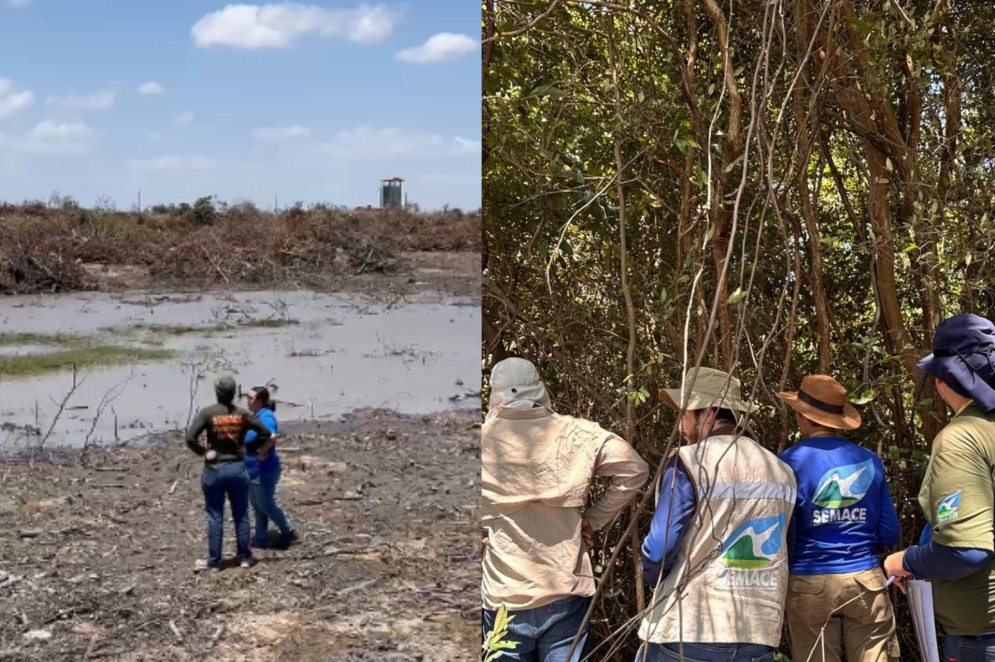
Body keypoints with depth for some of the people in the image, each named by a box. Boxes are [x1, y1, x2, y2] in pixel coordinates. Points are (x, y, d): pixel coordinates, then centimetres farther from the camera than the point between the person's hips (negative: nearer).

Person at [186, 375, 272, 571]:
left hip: (214, 470, -2)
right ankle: (244, 557, 19)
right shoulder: (242, 414, -1)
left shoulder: (207, 413, -10)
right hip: (238, 468, 2)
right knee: (241, 515, 12)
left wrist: (203, 451, -5)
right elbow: (265, 433, 1)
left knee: (215, 517, 6)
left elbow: (190, 438, -19)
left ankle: (214, 561, 12)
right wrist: (249, 449, 8)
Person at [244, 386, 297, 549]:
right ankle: (261, 538, 28)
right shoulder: (256, 416, 6)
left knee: (266, 506, 4)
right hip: (253, 470, 10)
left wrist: (262, 453, -31)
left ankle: (288, 532, 19)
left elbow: (272, 437, -43)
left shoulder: (265, 417, -24)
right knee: (257, 505, 17)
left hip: (264, 472, -10)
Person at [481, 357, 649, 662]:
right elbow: (634, 470, 0)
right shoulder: (575, 434, -1)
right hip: (565, 592, 1)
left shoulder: (485, 437, -4)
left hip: (503, 597, -1)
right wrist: (593, 519, 4)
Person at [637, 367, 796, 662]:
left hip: (687, 630, -5)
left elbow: (658, 550, -10)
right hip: (760, 635, 5)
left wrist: (656, 578, 9)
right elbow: (776, 552, 15)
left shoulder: (690, 462, -9)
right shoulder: (782, 471, 9)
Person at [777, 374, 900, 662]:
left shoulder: (790, 462, -7)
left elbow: (782, 537, -8)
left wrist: (782, 575, 11)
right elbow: (889, 534, 6)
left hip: (810, 584, -2)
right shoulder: (869, 460, 3)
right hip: (866, 581, 2)